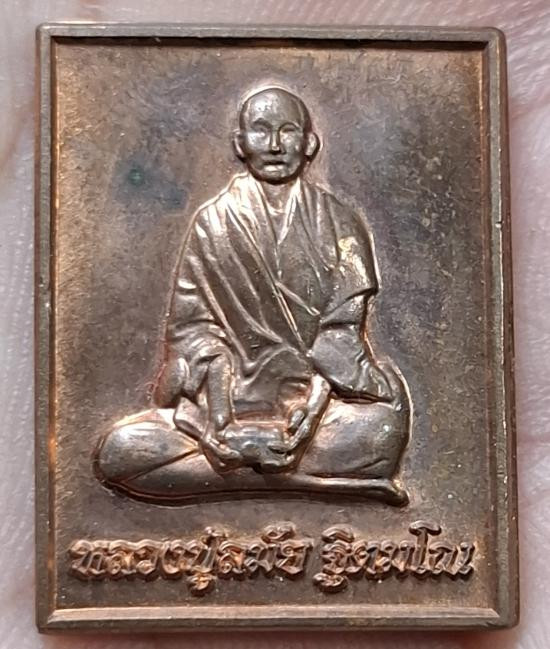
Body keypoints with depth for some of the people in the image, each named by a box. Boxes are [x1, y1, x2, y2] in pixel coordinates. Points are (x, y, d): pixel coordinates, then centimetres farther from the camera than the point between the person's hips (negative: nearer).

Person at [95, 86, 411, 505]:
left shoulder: (338, 224, 6)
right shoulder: (213, 223, 7)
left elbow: (343, 332, -3)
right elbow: (195, 328, -1)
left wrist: (309, 411, -20)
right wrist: (219, 419, -17)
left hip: (316, 398, -1)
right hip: (230, 396, 2)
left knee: (384, 423, -33)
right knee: (118, 453, -23)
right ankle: (315, 478, -24)